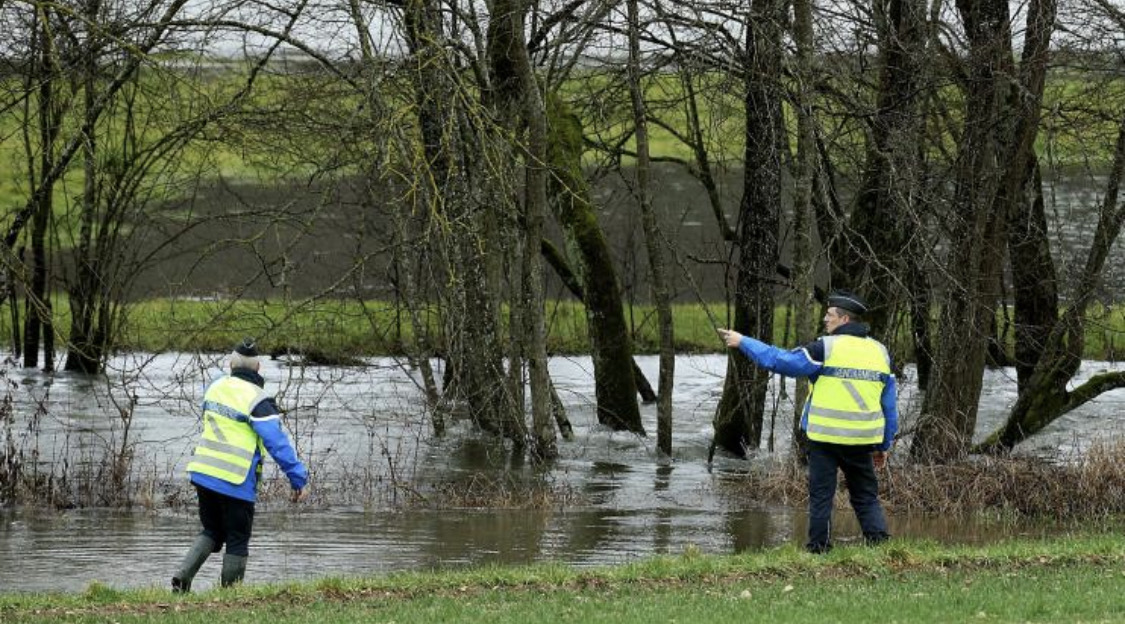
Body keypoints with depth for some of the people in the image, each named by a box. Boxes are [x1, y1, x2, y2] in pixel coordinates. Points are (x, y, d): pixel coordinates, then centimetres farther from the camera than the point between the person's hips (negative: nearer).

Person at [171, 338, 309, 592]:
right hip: (235, 483, -6)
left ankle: (183, 576, 1)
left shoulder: (216, 387, 6)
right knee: (237, 542, 5)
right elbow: (278, 443, -16)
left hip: (203, 473, 6)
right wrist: (299, 479, -12)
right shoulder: (257, 401, -14)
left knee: (212, 532, 20)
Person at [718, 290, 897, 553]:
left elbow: (779, 360, -8)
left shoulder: (826, 349, -9)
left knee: (821, 497, 4)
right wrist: (884, 445, 20)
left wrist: (743, 342, 2)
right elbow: (890, 405, 13)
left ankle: (819, 550, 5)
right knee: (866, 496, 13)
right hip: (861, 441, 5)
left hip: (825, 437, -5)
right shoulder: (879, 352, 9)